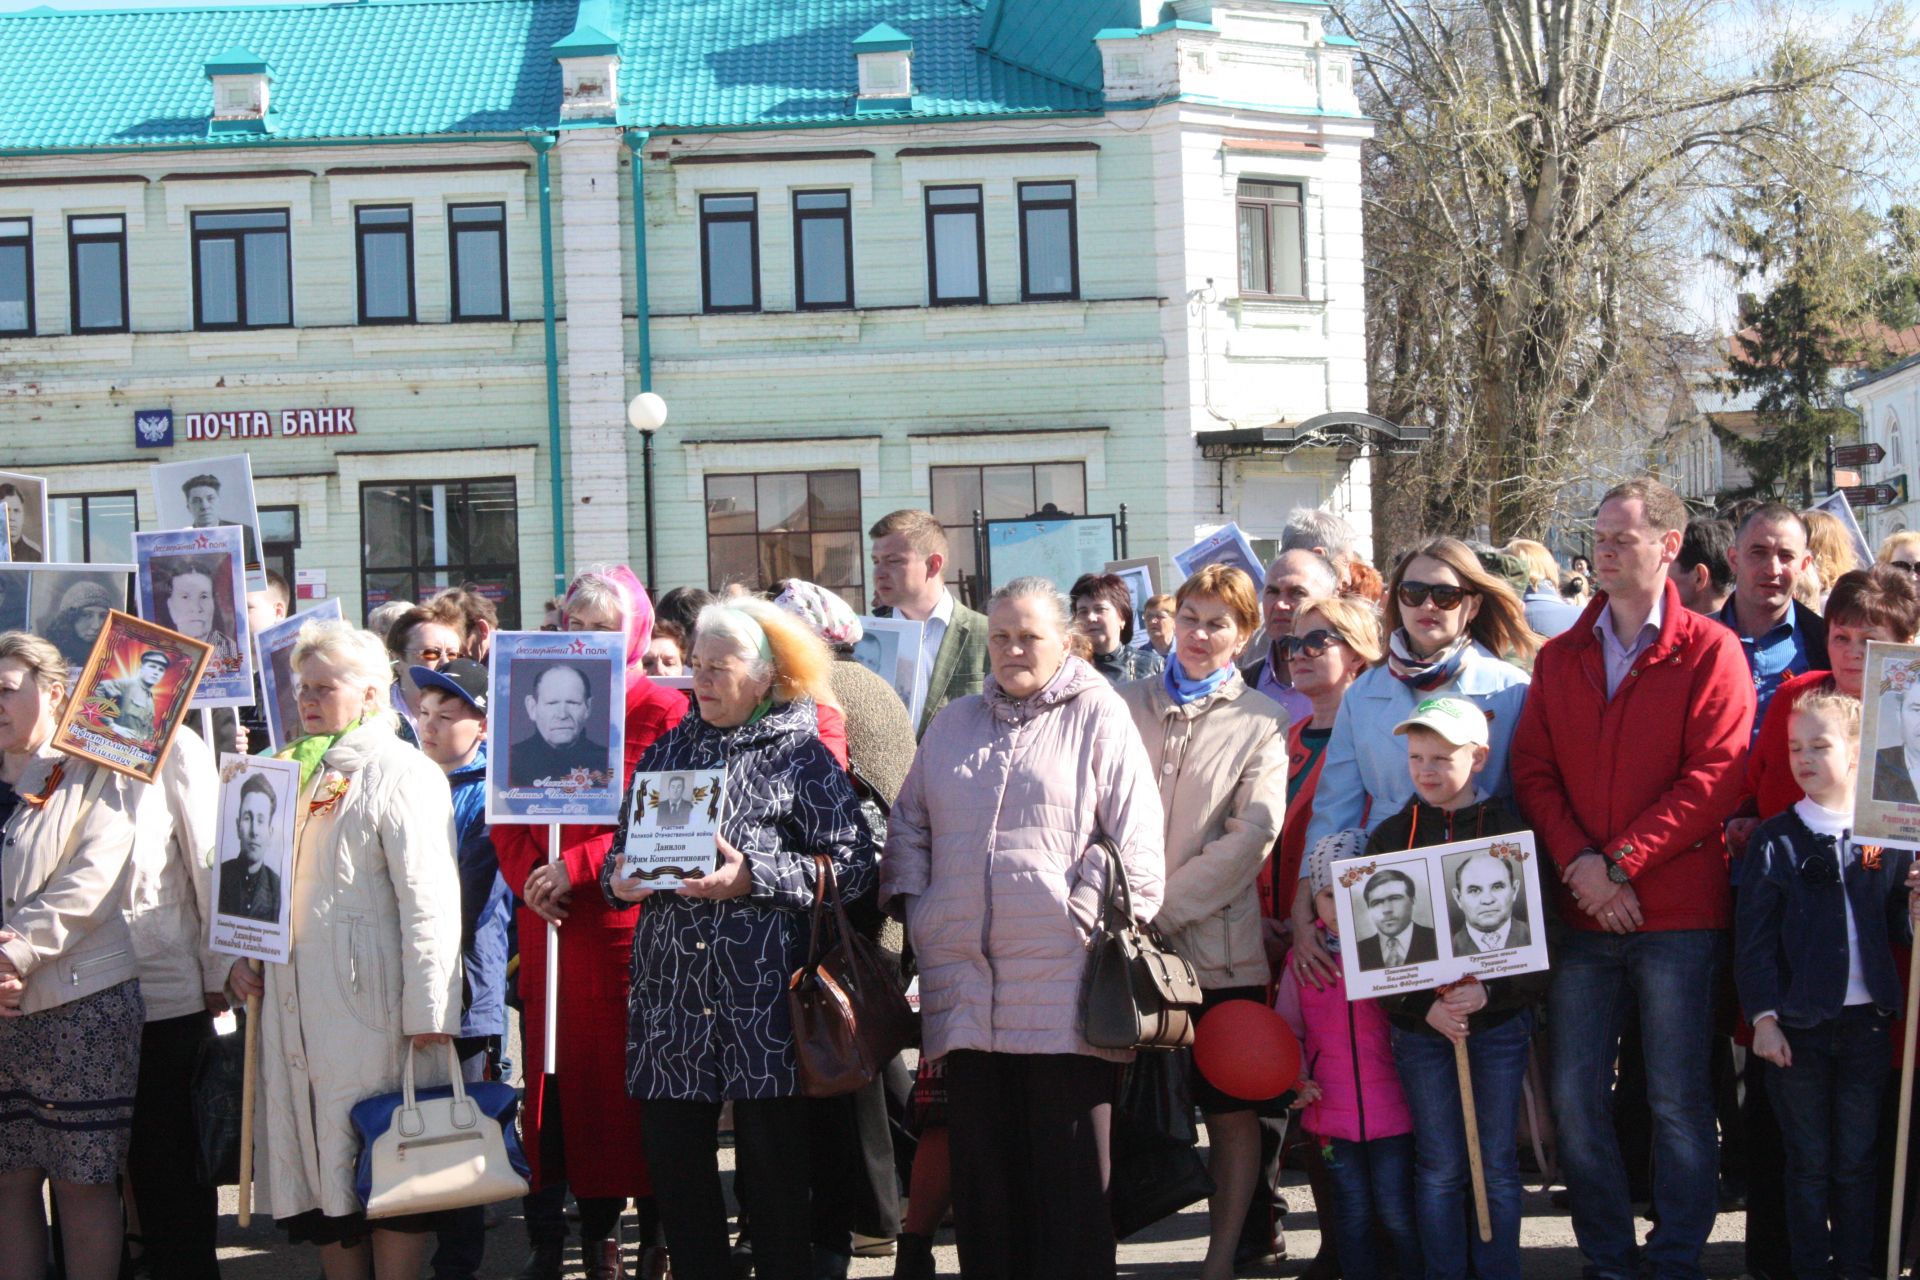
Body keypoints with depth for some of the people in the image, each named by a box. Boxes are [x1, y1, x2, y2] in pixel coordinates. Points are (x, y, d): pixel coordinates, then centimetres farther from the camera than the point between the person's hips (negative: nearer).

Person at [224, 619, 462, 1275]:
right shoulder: (291, 773, 18)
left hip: (369, 997, -7)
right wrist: (241, 954, 10)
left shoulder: (400, 772, -6)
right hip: (292, 995, 7)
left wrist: (427, 1005, -19)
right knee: (316, 1154, 8)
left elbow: (428, 897, -14)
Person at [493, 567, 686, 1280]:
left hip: (627, 912, -4)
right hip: (549, 921, 4)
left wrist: (579, 867, -16)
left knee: (634, 1068, -2)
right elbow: (508, 813, 12)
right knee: (557, 1067, 2)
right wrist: (530, 877, -7)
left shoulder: (661, 712, -1)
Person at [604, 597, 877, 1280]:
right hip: (669, 991, 5)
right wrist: (619, 879, -1)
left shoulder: (802, 756, 2)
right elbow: (622, 845, 23)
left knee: (773, 1168, 0)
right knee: (676, 1165, 6)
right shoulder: (666, 750, 17)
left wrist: (754, 878, -15)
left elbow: (852, 864, -5)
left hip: (762, 999, -4)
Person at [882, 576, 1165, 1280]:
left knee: (1068, 1165, -1)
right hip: (966, 977, 5)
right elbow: (909, 823, 22)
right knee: (981, 1160, 8)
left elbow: (1135, 837, -3)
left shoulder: (1099, 715, 2)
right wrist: (914, 905, 9)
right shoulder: (954, 723, 18)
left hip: (1062, 978, -5)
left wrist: (1100, 926, -9)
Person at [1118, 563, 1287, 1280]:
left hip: (1217, 944, -1)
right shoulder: (1126, 706, 11)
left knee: (1231, 1110, 3)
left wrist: (1164, 904, -12)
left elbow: (1253, 833, -7)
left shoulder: (1261, 724, 4)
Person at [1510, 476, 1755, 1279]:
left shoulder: (1709, 652, -1)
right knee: (1574, 1098, 5)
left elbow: (1714, 779, -9)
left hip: (1676, 913, -4)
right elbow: (1531, 770, 5)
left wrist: (1621, 863, -15)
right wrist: (1576, 863, -11)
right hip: (1579, 912, 4)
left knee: (1678, 1101, 2)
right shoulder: (1560, 657, 12)